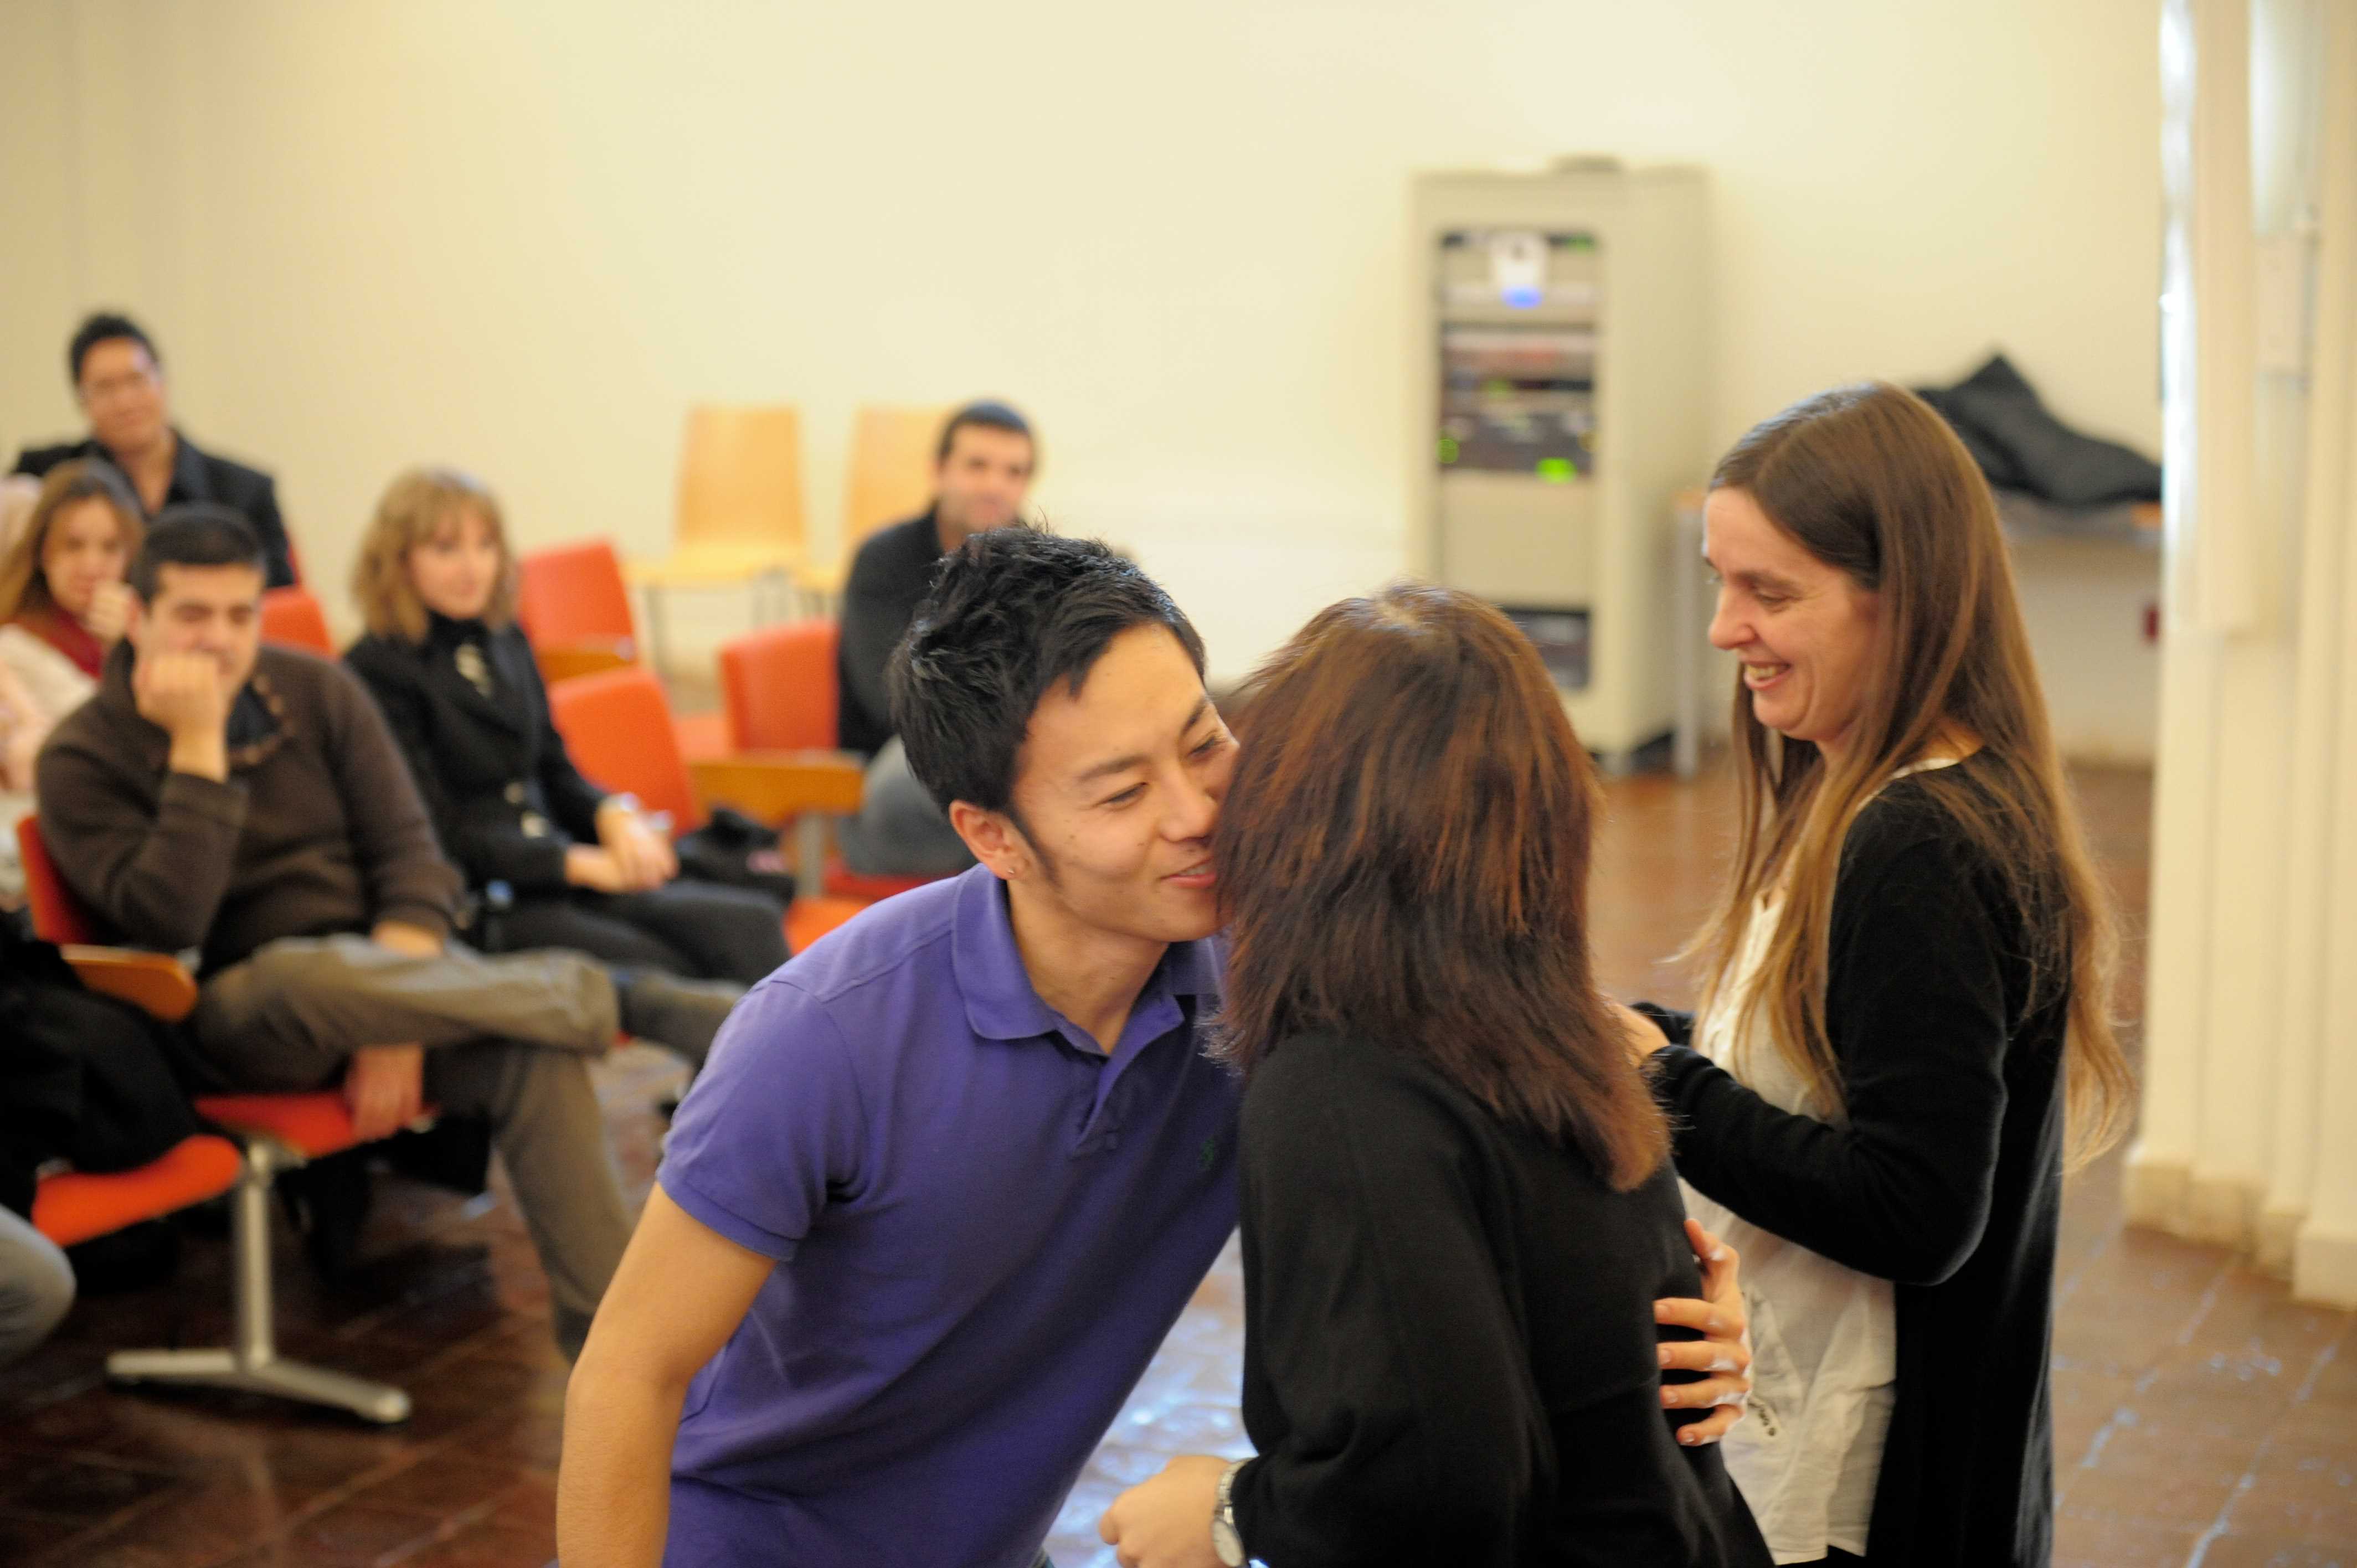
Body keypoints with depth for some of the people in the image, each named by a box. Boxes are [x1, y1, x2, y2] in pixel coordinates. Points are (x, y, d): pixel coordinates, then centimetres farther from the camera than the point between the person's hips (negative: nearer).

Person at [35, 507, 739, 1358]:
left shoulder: (317, 691, 5)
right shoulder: (82, 760, -5)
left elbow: (409, 856, 0)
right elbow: (167, 921, -20)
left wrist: (396, 1026, -13)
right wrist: (197, 747, -22)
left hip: (385, 970, 3)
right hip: (239, 1016, -3)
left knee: (535, 1056, -29)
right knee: (311, 974, -41)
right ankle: (614, 998, -26)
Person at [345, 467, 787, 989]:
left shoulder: (505, 643, 15)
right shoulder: (377, 672, -6)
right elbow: (437, 835, -10)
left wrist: (613, 814, -2)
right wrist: (581, 863, -14)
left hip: (558, 881, 7)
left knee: (751, 922, -20)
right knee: (663, 970, -31)